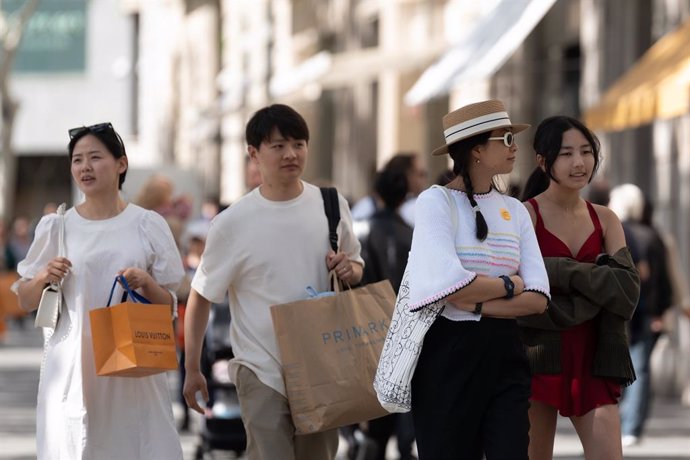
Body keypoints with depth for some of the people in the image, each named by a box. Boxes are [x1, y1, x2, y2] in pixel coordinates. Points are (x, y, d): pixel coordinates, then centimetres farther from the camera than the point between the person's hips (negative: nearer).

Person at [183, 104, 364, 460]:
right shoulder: (232, 223, -8)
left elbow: (357, 268, 17)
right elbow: (200, 298, 0)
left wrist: (349, 270, -8)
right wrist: (192, 369, 0)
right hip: (263, 372, -4)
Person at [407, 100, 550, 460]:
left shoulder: (514, 211, 9)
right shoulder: (436, 201, -6)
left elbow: (537, 299, -1)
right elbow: (453, 285, -20)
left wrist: (476, 303, -13)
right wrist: (509, 286, -5)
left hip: (504, 353, 4)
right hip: (448, 353, -4)